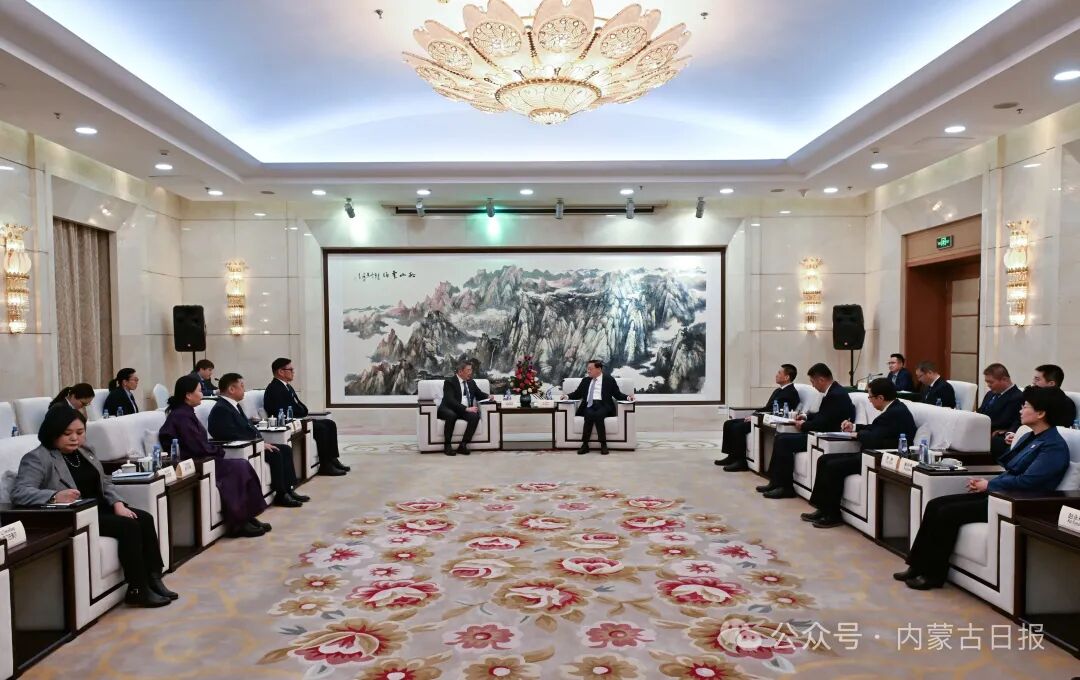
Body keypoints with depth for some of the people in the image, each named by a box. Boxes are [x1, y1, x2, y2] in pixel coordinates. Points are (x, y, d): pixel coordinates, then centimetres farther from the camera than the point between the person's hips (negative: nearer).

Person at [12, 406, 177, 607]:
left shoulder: (85, 452, 16)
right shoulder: (38, 459, -8)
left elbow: (105, 482, 16)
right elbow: (19, 492, -22)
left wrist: (118, 503, -3)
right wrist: (55, 497, -39)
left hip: (100, 508, 8)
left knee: (145, 519, -13)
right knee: (128, 526, -25)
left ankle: (153, 579, -8)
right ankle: (138, 590, -17)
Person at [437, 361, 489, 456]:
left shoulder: (471, 382, 14)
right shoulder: (449, 382, -6)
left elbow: (480, 395, 27)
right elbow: (450, 400, -19)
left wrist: (488, 397, 2)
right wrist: (466, 408, -29)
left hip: (465, 411, 5)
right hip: (449, 410, -5)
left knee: (475, 416, -27)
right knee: (452, 415, -39)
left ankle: (463, 445, -24)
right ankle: (447, 446, -26)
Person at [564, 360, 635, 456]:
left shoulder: (609, 379, 11)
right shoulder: (585, 380, 22)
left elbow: (617, 394, 10)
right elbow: (577, 394, 22)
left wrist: (627, 397, -8)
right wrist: (568, 396, 3)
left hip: (603, 405, -2)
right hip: (589, 405, 2)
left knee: (598, 415, -36)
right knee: (589, 415, -33)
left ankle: (603, 444, -28)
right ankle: (585, 445, -29)